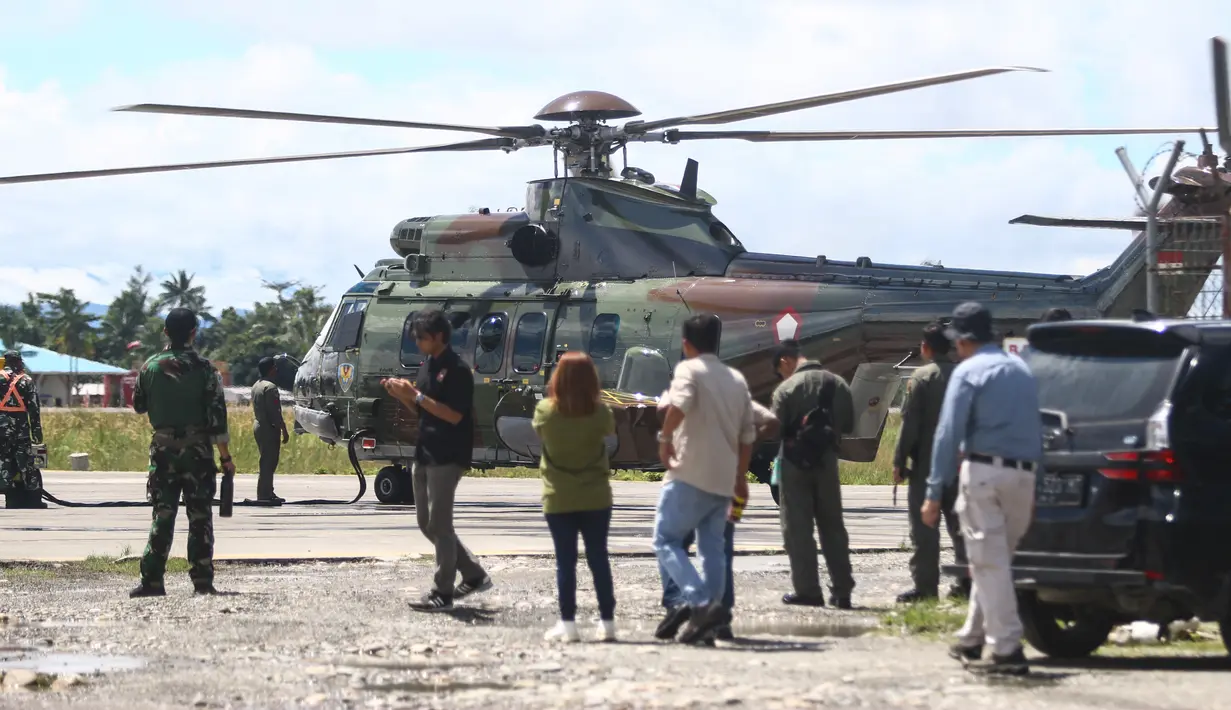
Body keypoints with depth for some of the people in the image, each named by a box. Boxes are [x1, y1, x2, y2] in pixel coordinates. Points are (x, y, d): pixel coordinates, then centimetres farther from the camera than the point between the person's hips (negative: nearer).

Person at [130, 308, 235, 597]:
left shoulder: (150, 367, 1)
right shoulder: (203, 368, -7)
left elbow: (138, 405, 14)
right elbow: (217, 415, -9)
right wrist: (225, 457, -4)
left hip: (163, 447, 2)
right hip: (197, 449, -2)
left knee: (162, 514, 5)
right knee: (200, 515, 3)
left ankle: (152, 580, -2)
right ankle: (202, 580, 0)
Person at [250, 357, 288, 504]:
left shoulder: (256, 386, 14)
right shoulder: (270, 387, -15)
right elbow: (275, 412, -19)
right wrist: (284, 430, -16)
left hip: (258, 426, 10)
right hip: (269, 428, -10)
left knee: (267, 462, 15)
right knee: (268, 463, -8)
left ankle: (267, 493, 19)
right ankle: (264, 495, -10)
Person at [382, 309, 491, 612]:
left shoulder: (457, 370, -13)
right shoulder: (426, 366, 13)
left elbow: (454, 415, -20)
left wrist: (416, 395, -22)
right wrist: (401, 395, 1)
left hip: (448, 458, -9)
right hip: (424, 454, 9)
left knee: (439, 524, -8)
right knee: (427, 524, 11)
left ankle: (442, 593, -4)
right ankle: (474, 575, 21)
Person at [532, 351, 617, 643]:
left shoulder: (546, 411, -12)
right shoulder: (600, 413, -11)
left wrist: (555, 395, 15)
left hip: (559, 499, -1)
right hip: (596, 498, 1)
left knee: (565, 561, 3)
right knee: (598, 558, 8)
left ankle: (568, 623, 1)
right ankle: (607, 621, 8)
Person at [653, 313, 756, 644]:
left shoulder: (689, 370, -4)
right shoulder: (737, 379, 17)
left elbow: (679, 405, -26)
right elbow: (748, 434, 20)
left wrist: (665, 438, -14)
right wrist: (740, 476, 26)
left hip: (691, 473, -7)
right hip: (724, 478, 7)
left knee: (666, 540, -3)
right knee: (712, 548, 9)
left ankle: (700, 603, -21)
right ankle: (704, 621, 4)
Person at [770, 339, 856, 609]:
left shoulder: (786, 388, -13)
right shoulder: (836, 383, 2)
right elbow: (848, 425, 8)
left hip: (796, 464, -5)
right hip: (827, 461, 5)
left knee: (797, 528, 3)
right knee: (832, 526, 12)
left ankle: (807, 590, 0)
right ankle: (842, 591, 11)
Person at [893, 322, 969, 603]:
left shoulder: (921, 378, -10)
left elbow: (910, 423, -13)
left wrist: (899, 461, -8)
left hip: (927, 464, -6)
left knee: (924, 526, -3)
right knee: (959, 523, 12)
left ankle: (925, 586, -5)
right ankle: (967, 582, 12)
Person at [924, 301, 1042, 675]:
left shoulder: (968, 372, -3)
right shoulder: (1022, 370, 17)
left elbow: (948, 433, -9)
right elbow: (1036, 429, 17)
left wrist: (934, 493, -10)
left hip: (985, 472, -6)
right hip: (1024, 474, 6)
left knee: (988, 562, -5)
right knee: (995, 559, 18)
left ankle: (1007, 649, -11)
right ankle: (971, 639, 26)